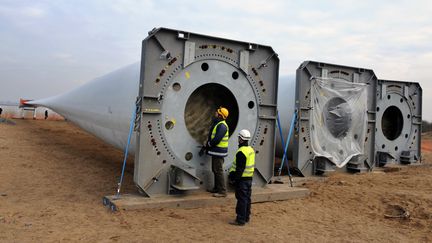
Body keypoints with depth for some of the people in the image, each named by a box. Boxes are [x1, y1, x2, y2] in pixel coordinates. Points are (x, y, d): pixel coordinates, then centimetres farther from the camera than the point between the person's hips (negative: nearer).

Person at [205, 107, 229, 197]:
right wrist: (208, 143, 8)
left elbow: (217, 139, -25)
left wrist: (208, 144, -11)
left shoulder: (222, 125, -19)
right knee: (215, 170, 18)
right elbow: (211, 135, 22)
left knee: (218, 171, -8)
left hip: (219, 152, -11)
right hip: (215, 151, 11)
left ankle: (222, 191, -3)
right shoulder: (216, 123, 15)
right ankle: (216, 188, 29)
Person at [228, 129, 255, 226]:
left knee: (241, 199, -3)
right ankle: (246, 217, 26)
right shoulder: (251, 150, 10)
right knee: (247, 198, 16)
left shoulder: (241, 152, -21)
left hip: (242, 179, -9)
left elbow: (239, 168, -22)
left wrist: (234, 178, -15)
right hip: (249, 178, 9)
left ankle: (240, 220, 3)